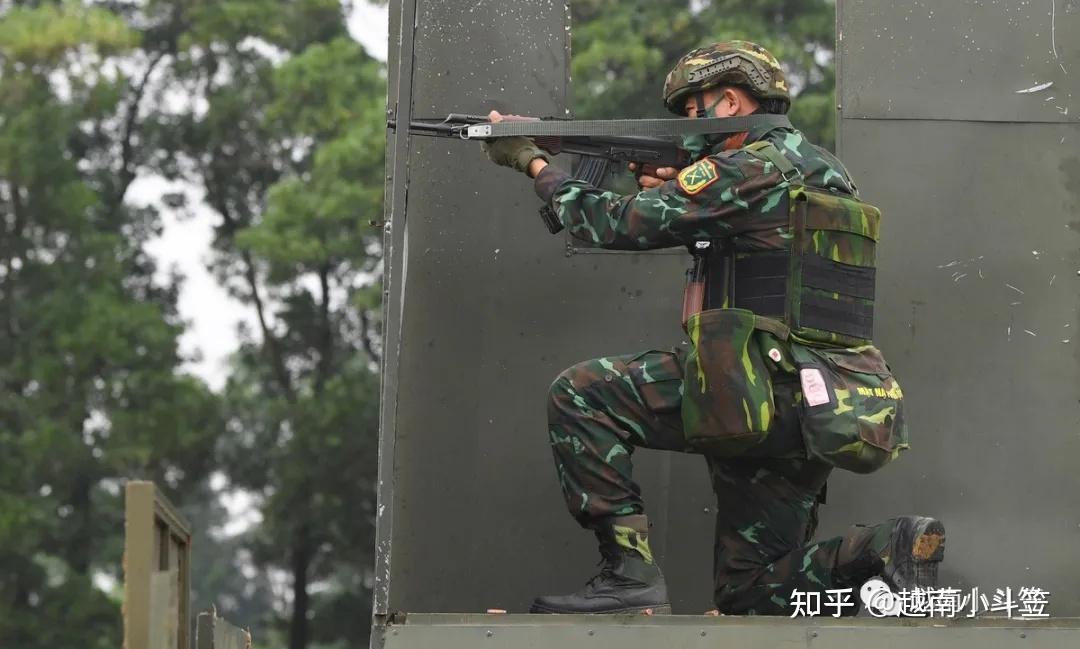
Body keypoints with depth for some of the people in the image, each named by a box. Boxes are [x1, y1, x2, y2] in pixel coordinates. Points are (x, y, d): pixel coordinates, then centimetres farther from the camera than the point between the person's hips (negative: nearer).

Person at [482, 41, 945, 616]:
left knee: (580, 395, -6)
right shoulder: (820, 172, 20)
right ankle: (887, 547, -6)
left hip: (761, 396, -9)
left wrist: (534, 161, 7)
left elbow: (616, 224, -7)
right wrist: (680, 195, 19)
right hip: (815, 417, 9)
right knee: (750, 594, 14)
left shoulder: (749, 169, -7)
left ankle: (629, 572, -10)